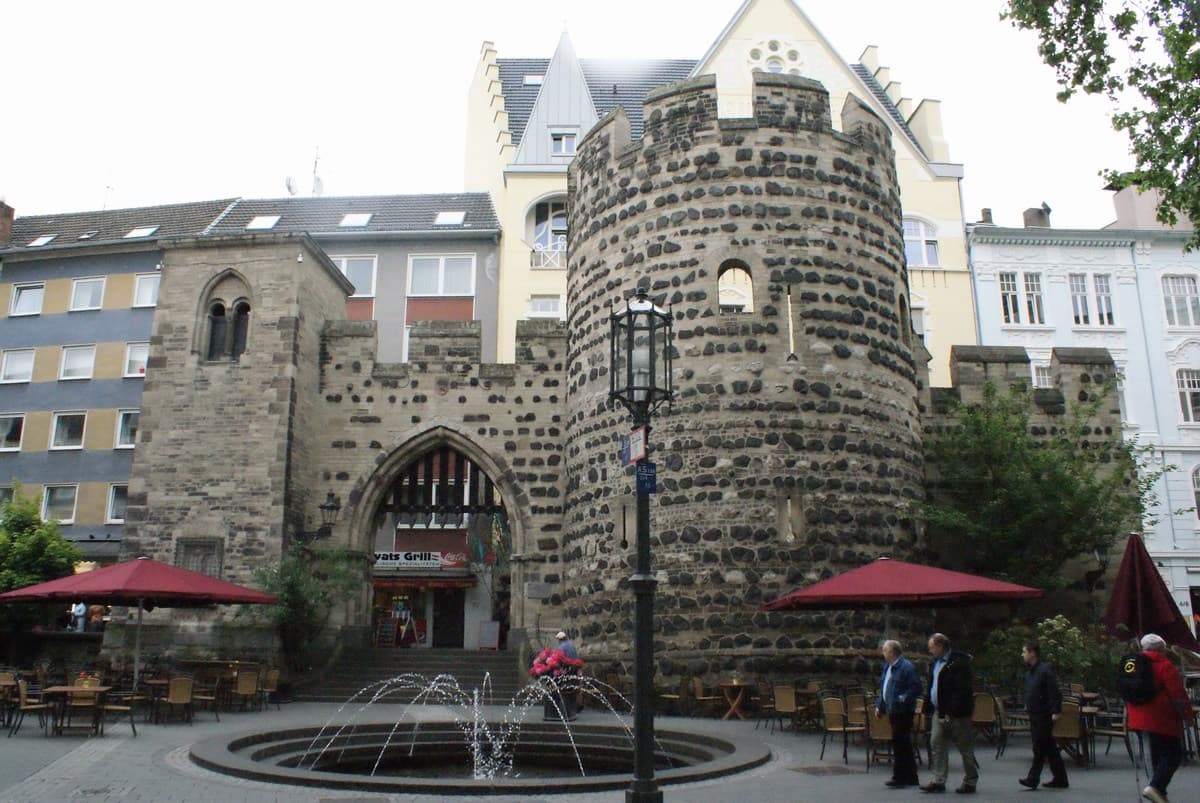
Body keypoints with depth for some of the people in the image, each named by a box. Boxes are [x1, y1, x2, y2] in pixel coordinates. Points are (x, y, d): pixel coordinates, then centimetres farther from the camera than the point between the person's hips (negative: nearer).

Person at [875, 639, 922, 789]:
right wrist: (879, 706, 17)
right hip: (893, 711, 9)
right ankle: (911, 777, 24)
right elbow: (883, 688, 22)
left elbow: (916, 688, -19)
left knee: (899, 744, -7)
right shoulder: (887, 667, 14)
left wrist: (903, 699, -27)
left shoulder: (907, 667, -14)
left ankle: (900, 777, -1)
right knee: (905, 744, 15)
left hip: (903, 712, -9)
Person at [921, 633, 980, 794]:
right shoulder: (936, 663, 14)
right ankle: (938, 781, 8)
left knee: (965, 748, 4)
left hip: (957, 714, -8)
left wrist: (951, 712, -21)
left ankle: (970, 782, 15)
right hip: (939, 712, 8)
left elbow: (962, 690, -20)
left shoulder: (959, 663, -15)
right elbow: (930, 687, 19)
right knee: (936, 745, 5)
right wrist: (928, 707, 10)